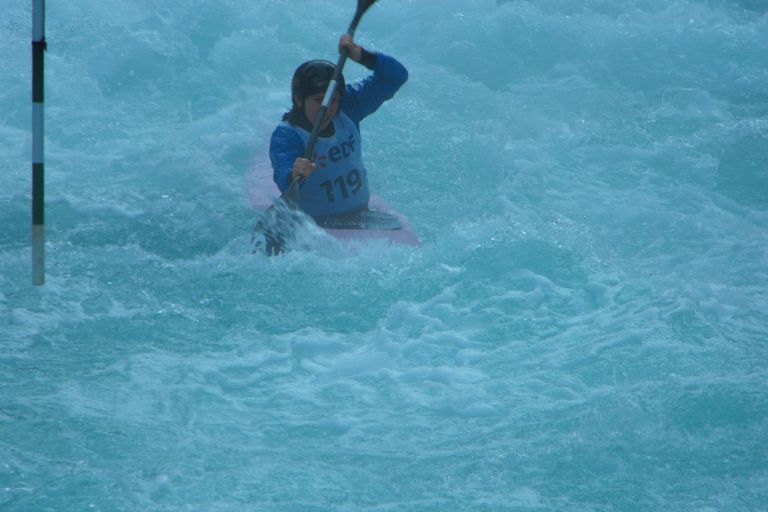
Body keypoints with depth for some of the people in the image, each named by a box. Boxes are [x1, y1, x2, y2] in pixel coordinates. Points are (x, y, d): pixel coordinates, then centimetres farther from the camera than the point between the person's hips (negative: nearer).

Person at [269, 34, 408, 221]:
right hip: (311, 224, -3)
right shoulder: (286, 135, -14)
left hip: (360, 217, 3)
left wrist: (362, 56, -12)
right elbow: (284, 180, -32)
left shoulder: (347, 108, 2)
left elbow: (397, 75, 4)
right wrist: (294, 176, -56)